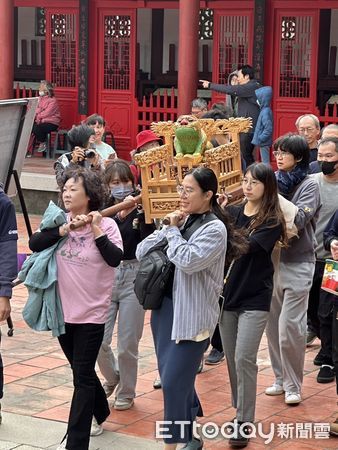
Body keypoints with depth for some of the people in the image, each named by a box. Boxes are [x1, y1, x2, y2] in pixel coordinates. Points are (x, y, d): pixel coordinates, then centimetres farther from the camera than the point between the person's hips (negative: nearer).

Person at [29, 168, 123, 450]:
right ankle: (99, 414, 44)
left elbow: (115, 259, -22)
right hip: (62, 310, 5)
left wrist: (96, 229, -21)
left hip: (91, 313, -5)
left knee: (82, 377, -4)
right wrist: (66, 229, -20)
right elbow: (34, 244, -12)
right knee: (82, 371, 21)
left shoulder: (106, 224, -10)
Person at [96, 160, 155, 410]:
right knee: (98, 340, -1)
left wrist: (143, 215, -24)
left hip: (133, 276, -2)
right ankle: (112, 377, 30)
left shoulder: (141, 209, -3)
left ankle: (127, 392, 23)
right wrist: (120, 213, -24)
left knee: (127, 343, 2)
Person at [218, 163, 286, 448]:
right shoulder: (232, 212, 4)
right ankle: (239, 412, 26)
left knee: (244, 359, -10)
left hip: (255, 299, -5)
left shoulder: (272, 221, -9)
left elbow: (247, 246, -24)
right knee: (232, 359, 11)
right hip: (228, 294, 5)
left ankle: (244, 423, -3)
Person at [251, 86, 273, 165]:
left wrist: (260, 139, -21)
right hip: (263, 142, 10)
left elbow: (268, 129, -26)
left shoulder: (265, 112, -21)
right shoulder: (264, 110, 9)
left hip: (264, 142, -10)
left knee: (265, 162, -3)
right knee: (264, 162, 17)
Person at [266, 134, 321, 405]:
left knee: (289, 327, -7)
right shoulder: (274, 182, 7)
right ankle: (281, 378, 23)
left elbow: (298, 220, -19)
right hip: (272, 259, 5)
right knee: (273, 324, 9)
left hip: (297, 264, -5)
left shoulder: (309, 185, -6)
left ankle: (293, 385, 6)